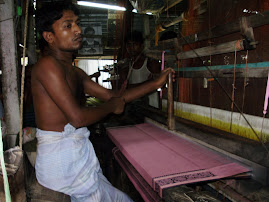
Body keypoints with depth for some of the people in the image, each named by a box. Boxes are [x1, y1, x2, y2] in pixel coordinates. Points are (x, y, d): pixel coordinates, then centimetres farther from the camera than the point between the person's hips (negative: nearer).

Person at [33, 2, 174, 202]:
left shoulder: (75, 73, 13)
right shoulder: (47, 65, -15)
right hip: (60, 159, -8)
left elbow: (114, 96, 12)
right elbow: (77, 117, -23)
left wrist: (156, 83, 10)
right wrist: (112, 106, -6)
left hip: (78, 153, 8)